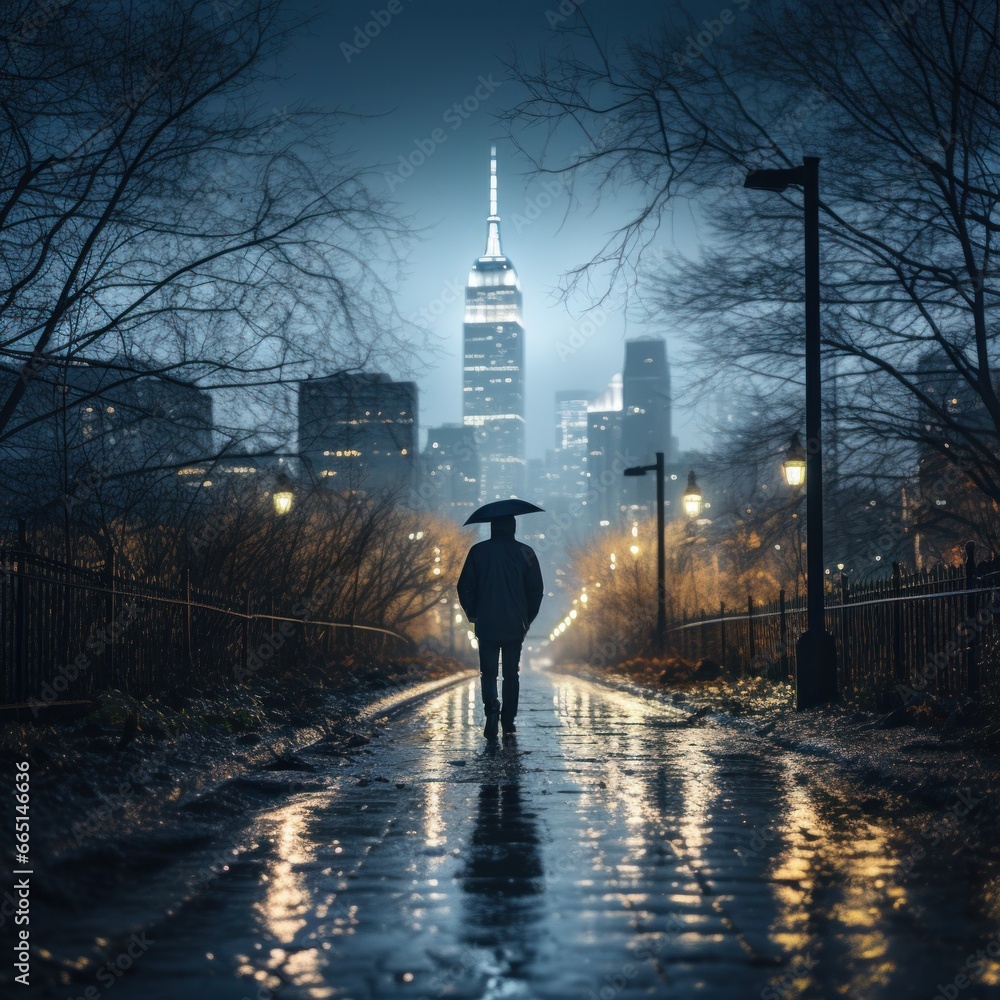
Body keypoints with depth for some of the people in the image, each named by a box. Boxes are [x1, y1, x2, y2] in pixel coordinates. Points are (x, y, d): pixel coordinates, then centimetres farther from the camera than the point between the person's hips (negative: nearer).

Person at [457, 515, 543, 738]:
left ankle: (492, 706, -21)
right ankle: (508, 720, 14)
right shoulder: (525, 552, -1)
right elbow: (536, 589, 0)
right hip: (515, 625, 1)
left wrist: (472, 613, 13)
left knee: (488, 672, 5)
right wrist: (527, 618, 12)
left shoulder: (478, 551, -2)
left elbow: (465, 587, -2)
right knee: (511, 673, 12)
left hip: (486, 625, -1)